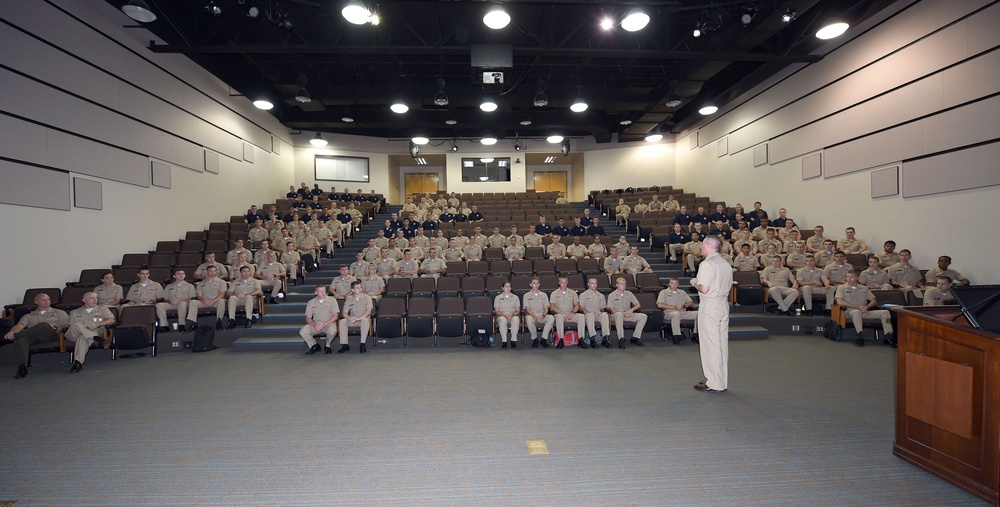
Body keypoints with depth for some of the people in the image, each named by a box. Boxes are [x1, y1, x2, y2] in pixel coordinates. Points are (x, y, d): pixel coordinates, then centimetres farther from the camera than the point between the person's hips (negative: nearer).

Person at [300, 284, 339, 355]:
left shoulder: (332, 300, 1)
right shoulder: (311, 303, 8)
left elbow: (335, 316, -4)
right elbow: (308, 318, 6)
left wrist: (324, 324, -17)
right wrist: (314, 325, -17)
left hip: (329, 323, -2)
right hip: (315, 325, 3)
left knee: (332, 331, -36)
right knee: (302, 332, -24)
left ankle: (327, 346, -2)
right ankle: (315, 346, 4)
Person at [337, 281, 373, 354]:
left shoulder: (367, 297, 1)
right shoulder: (349, 299, 8)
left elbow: (369, 310, -12)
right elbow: (344, 313, 2)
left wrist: (359, 318, -28)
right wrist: (349, 318, -22)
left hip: (364, 319, -3)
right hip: (352, 321, 3)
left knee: (365, 320, -37)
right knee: (342, 321, -25)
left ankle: (362, 344, -31)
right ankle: (344, 345, -18)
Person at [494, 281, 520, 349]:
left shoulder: (515, 297, 16)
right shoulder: (498, 297, 12)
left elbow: (518, 310, 10)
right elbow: (496, 311, 5)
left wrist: (512, 314, -12)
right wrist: (504, 314, -14)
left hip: (513, 316, 1)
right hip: (502, 316, -1)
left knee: (516, 319, -37)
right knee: (502, 319, -39)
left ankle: (513, 340, -31)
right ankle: (504, 341, -31)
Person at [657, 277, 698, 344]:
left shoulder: (682, 292, 25)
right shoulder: (664, 292, 10)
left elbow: (691, 303, 18)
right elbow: (659, 305, -6)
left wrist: (684, 306, -5)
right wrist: (674, 307, -11)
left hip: (683, 313, 5)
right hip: (669, 313, -5)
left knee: (697, 313, -17)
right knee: (676, 314, -39)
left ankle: (695, 335, -10)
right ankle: (676, 336, -35)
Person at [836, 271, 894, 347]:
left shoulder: (864, 288, 23)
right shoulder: (842, 288, 9)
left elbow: (874, 301, 17)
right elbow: (839, 302, -7)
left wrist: (866, 307, -6)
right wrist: (857, 307, -14)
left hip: (865, 312, 5)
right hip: (850, 312, -5)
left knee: (885, 312, -14)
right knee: (856, 312, -39)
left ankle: (888, 337, -16)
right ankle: (860, 338, -41)